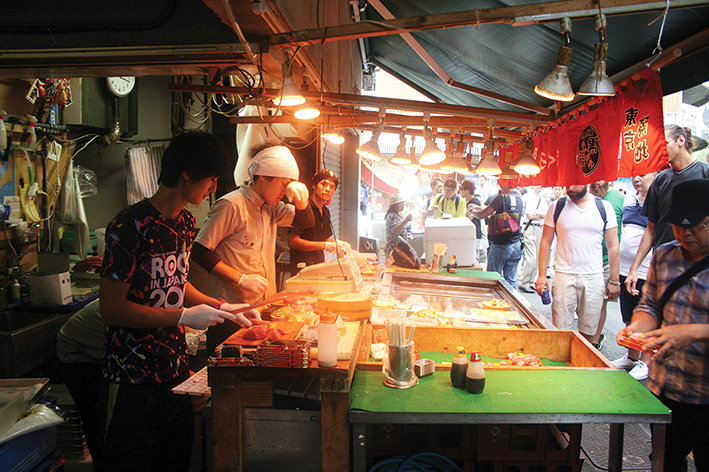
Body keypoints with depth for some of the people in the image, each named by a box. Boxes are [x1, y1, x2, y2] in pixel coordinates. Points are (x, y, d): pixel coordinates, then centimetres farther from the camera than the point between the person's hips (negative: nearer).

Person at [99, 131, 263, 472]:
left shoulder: (185, 223, 6)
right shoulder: (130, 226, -20)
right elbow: (111, 308, -19)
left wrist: (222, 308, 7)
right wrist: (185, 316, -20)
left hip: (175, 367, 8)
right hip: (134, 376, -7)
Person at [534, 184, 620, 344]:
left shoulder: (605, 207, 4)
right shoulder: (557, 207, 3)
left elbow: (613, 246, 7)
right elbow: (546, 242, 6)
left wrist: (614, 281, 5)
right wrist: (542, 275, -1)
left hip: (594, 277, 1)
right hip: (564, 276, -1)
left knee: (588, 332, 7)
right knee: (560, 331, -2)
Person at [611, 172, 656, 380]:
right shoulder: (628, 200, 11)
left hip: (647, 271, -6)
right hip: (625, 269, 7)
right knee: (630, 319, 16)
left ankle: (645, 362, 18)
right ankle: (631, 357, 31)